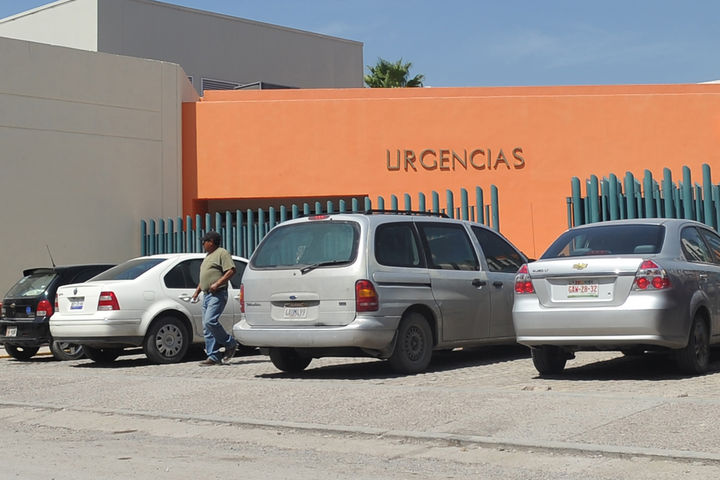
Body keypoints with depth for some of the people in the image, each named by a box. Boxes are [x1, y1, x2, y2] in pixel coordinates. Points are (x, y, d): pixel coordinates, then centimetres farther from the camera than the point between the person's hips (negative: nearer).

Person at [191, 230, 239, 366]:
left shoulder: (222, 253, -4)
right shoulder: (208, 256, 24)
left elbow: (231, 271, -16)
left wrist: (217, 284, -22)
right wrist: (196, 292, 23)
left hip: (217, 294, -10)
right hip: (206, 295, 10)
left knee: (210, 321, -21)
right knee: (206, 327, 3)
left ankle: (231, 344, -5)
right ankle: (214, 357, 3)